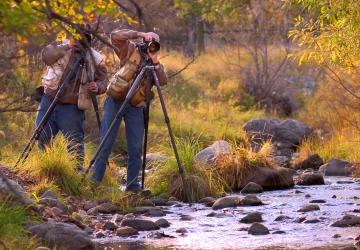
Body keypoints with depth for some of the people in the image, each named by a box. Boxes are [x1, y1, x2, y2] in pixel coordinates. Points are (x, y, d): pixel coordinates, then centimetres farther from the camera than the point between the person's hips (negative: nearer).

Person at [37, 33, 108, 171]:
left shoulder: (95, 59, -4)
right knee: (42, 137, 7)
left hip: (72, 107, -2)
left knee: (75, 142, -4)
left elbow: (103, 82, -1)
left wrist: (97, 87, -25)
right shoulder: (62, 47, -2)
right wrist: (66, 47, -30)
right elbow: (46, 56, -20)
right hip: (49, 100, 2)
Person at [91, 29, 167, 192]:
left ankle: (133, 184, 7)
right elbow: (115, 36, -15)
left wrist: (155, 62, -17)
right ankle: (95, 181, 0)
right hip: (116, 101, -3)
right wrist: (138, 34, -18)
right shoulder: (130, 51, 0)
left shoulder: (155, 65, 9)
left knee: (136, 148, 0)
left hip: (136, 106, 3)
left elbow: (163, 82, -8)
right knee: (106, 143, -4)